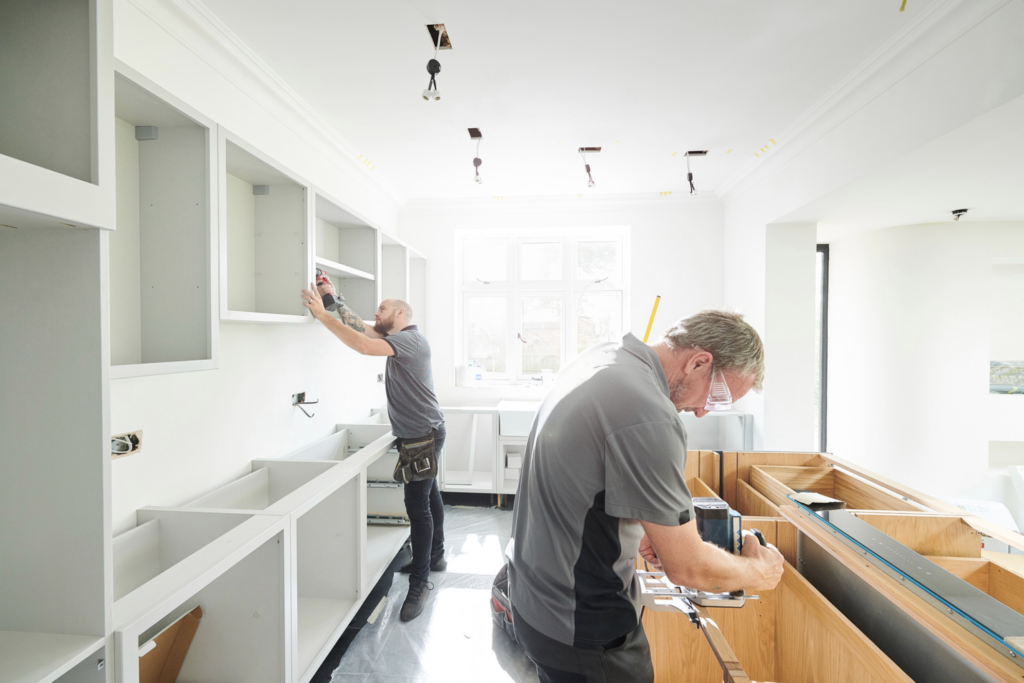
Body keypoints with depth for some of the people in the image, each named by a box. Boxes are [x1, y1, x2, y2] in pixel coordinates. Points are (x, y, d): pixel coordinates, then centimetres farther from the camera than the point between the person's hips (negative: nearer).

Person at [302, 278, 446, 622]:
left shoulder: (410, 339, -19)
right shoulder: (398, 339, 12)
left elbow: (363, 345, -32)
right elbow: (362, 328, 14)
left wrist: (322, 314, -25)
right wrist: (335, 299, 10)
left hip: (424, 434, -10)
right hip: (419, 434, 10)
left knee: (418, 504, -7)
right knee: (428, 495, 19)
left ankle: (420, 582, 5)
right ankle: (435, 557, 35)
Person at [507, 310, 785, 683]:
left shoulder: (601, 357, -3)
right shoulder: (649, 421, -31)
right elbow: (687, 568, -20)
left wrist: (639, 530, 6)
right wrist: (759, 571, -1)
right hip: (584, 627, -8)